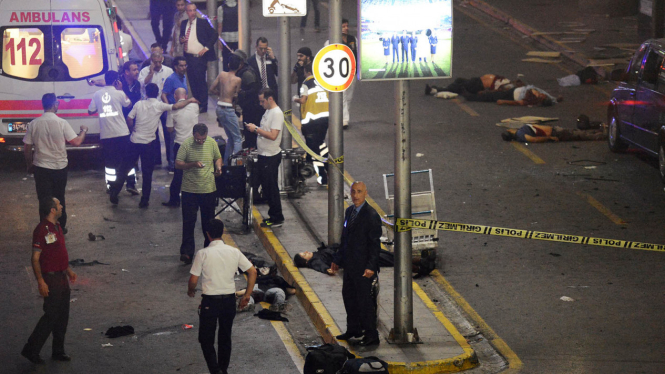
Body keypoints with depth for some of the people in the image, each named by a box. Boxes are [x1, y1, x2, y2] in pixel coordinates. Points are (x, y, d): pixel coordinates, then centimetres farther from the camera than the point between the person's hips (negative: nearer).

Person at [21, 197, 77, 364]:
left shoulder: (57, 227, 9)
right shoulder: (42, 230, -19)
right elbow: (35, 258, -19)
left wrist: (68, 269, 22)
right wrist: (40, 281, -22)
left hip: (61, 277, 9)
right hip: (51, 279, -9)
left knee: (62, 316, 13)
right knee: (51, 316, -6)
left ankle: (58, 351, 23)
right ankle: (31, 349, 4)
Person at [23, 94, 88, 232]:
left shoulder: (34, 124, -7)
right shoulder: (62, 123, -12)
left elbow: (27, 149, -3)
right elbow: (76, 142, -11)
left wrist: (29, 164, 14)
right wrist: (84, 131, 9)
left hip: (41, 168, 0)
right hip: (60, 167, 0)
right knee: (59, 199, 18)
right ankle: (61, 227, 28)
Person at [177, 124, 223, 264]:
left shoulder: (212, 143, 0)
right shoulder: (186, 144, -10)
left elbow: (218, 158, 16)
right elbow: (178, 164, -9)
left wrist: (218, 167, -5)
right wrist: (193, 164, -24)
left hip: (208, 189, 3)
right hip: (190, 190, -3)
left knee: (208, 221, 14)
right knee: (188, 222, -4)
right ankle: (187, 252, -2)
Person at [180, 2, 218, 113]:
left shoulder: (203, 23, -4)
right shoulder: (184, 24, 11)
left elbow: (214, 34, -5)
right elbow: (181, 36, 23)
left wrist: (206, 48, -11)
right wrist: (181, 40, -2)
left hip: (199, 57, -5)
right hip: (188, 57, 5)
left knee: (200, 82, -6)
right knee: (192, 82, 9)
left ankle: (203, 107, 0)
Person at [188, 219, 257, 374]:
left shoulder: (203, 254, -12)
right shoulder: (234, 252, -2)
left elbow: (193, 280, -10)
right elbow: (252, 272, -2)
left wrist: (191, 291, 13)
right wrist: (247, 296, 6)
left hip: (210, 301, -4)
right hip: (229, 300, 4)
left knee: (206, 339, 7)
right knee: (225, 338, 19)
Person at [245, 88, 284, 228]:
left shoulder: (277, 113, -18)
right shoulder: (268, 111, 12)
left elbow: (273, 135, -26)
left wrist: (256, 129, -20)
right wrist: (254, 129, 4)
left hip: (271, 157, -10)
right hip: (264, 155, 10)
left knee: (271, 187, -4)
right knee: (266, 186, 16)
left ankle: (277, 218, 2)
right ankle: (273, 215, 24)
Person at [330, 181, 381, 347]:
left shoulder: (371, 215, -14)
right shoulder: (349, 212, 11)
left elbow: (375, 243, -16)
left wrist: (371, 266, -21)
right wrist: (337, 259, 18)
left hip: (363, 267, -8)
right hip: (349, 265, 8)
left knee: (365, 300, -4)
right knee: (348, 296, 18)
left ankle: (371, 336, 5)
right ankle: (353, 330, 33)